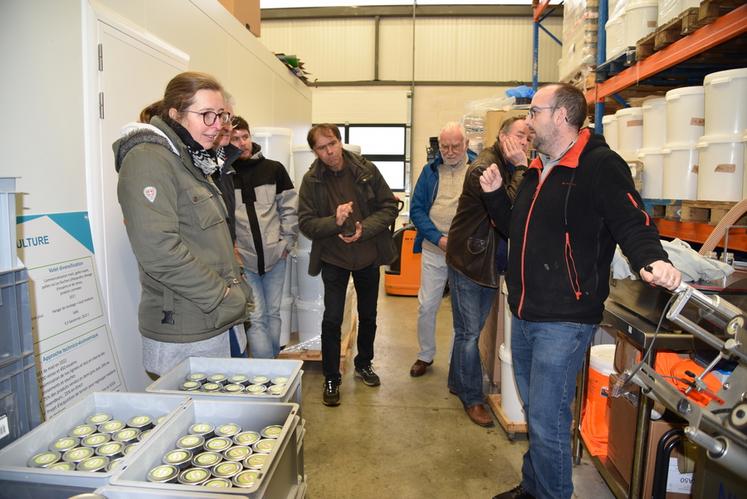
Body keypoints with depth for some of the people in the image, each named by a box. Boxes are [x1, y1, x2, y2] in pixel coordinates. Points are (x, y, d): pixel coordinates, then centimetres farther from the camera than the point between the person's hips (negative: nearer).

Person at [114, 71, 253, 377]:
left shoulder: (191, 161, 14)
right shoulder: (148, 160, -14)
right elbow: (159, 250, -24)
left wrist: (237, 293, 9)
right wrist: (224, 297, -18)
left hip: (214, 323, 9)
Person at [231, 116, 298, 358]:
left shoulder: (273, 169, 4)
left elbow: (289, 208, 6)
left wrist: (286, 242, 0)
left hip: (275, 256, 3)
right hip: (242, 259, -2)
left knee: (273, 313, 14)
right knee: (256, 318, -1)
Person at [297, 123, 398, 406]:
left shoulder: (367, 170, -7)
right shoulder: (311, 180, -8)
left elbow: (389, 207, -5)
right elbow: (306, 224, -9)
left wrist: (364, 229, -20)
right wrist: (335, 221, -27)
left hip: (368, 256, 2)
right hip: (333, 259, -1)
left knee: (368, 316, 17)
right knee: (332, 320, 0)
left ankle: (364, 364, 40)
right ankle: (331, 378, 19)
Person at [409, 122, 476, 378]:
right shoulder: (430, 170, 3)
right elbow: (417, 209, 0)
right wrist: (439, 238, -11)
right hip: (433, 250, 2)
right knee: (426, 306, 8)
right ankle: (425, 356, 28)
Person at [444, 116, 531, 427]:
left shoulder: (513, 169, 9)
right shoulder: (483, 169, -19)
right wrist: (521, 168, -22)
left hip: (492, 264, 8)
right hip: (468, 261, -8)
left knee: (470, 329, 19)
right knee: (469, 332, 2)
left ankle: (457, 382, 36)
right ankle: (472, 398, 16)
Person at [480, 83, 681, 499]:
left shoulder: (600, 165, -12)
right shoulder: (537, 170, 14)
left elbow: (632, 223, -21)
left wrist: (653, 260, -39)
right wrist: (495, 195, 8)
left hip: (564, 320, -9)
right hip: (524, 315, 9)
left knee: (547, 422, 0)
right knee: (535, 413, 22)